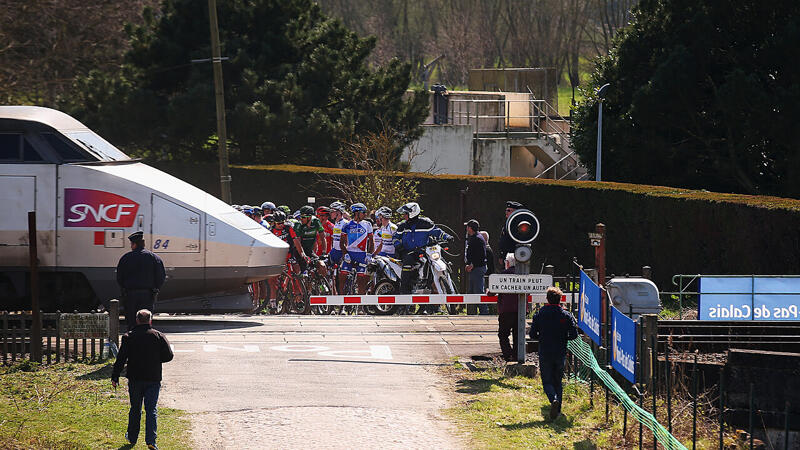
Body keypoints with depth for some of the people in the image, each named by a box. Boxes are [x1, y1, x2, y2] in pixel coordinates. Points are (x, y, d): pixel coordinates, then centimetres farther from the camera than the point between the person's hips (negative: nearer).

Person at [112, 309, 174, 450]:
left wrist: (115, 376, -2)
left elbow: (121, 358, -6)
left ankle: (132, 437, 27)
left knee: (135, 409, 16)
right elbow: (169, 356, -1)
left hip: (135, 380, 1)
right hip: (153, 380, -1)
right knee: (151, 410, -1)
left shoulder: (128, 337, -3)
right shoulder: (159, 336, -3)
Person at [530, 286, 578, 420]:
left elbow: (532, 335, -4)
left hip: (545, 354, -2)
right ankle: (557, 409, 15)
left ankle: (554, 399, -26)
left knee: (547, 381, 3)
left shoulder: (539, 315, -5)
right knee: (557, 381, 16)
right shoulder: (566, 315, -3)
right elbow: (574, 334, -6)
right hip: (560, 353, 2)